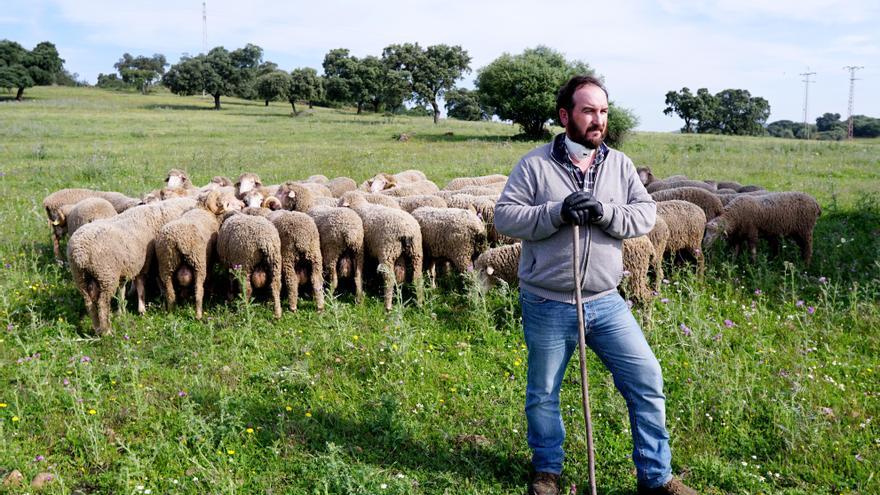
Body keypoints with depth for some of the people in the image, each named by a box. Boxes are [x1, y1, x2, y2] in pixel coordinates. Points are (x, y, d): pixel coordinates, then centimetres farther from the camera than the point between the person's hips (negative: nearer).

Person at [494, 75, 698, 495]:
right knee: (543, 394, 12)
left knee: (647, 381, 3)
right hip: (547, 306, -2)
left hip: (606, 303, 3)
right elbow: (505, 216, -11)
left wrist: (606, 212, -19)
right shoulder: (534, 165, -6)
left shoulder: (620, 165, 5)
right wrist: (557, 213, -23)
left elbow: (646, 213, 0)